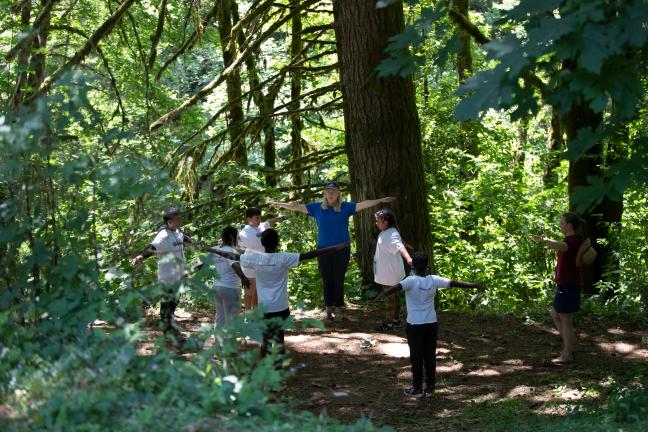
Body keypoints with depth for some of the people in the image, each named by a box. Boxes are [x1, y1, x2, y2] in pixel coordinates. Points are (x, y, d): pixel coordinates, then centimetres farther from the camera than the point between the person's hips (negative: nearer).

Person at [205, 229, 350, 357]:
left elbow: (232, 256, 9)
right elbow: (309, 255, -16)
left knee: (265, 340, 13)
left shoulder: (254, 258, -5)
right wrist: (335, 248, -17)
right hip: (281, 308, -2)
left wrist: (213, 250, 25)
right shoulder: (283, 259, -12)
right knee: (279, 340, 6)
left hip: (264, 308, 2)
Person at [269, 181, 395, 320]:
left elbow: (363, 204, -8)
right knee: (327, 280, 6)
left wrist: (380, 200, -18)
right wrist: (279, 204, 10)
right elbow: (298, 207, 8)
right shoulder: (317, 208, 4)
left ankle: (338, 308, 11)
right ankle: (329, 308, 15)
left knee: (339, 280, 2)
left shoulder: (346, 207, -1)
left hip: (342, 250, -2)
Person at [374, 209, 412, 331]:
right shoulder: (385, 233, 6)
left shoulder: (391, 235, -25)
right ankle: (395, 318, 33)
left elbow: (400, 247, -42)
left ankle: (388, 322, 8)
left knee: (390, 297, 0)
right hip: (385, 271, 10)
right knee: (393, 295, 20)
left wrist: (408, 258, -59)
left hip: (390, 272, -10)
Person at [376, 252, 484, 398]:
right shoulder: (434, 280, -3)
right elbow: (454, 283, 2)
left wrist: (384, 294, -48)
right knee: (430, 356, 10)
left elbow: (397, 287, -32)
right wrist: (474, 285, 12)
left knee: (416, 357, 5)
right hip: (431, 325, 3)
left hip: (415, 326, -3)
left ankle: (417, 389, 10)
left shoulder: (411, 281, -14)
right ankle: (430, 388, 15)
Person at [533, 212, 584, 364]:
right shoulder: (570, 240, 15)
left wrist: (544, 240, -55)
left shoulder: (575, 240, -17)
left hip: (569, 285, -11)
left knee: (566, 320, -3)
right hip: (564, 284, 11)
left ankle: (567, 355, 3)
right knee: (555, 314, 18)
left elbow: (562, 246, -40)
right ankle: (569, 347, 22)